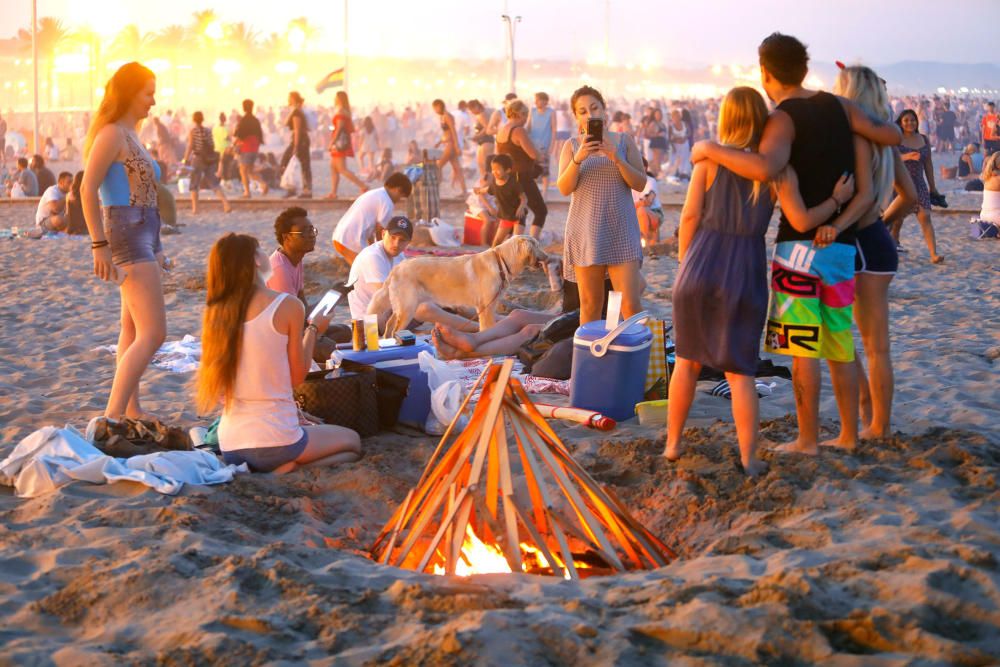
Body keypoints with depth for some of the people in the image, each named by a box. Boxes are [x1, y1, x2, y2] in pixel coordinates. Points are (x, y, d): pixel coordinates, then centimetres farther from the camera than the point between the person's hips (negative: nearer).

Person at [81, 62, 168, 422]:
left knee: (133, 330, 16)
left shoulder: (130, 136, 17)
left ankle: (132, 409, 25)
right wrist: (99, 245, -22)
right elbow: (88, 189, -19)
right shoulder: (111, 134, -12)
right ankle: (112, 416, -19)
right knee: (153, 333, -16)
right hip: (126, 234, -10)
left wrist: (154, 247, 22)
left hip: (142, 235, 10)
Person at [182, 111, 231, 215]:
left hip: (198, 159, -4)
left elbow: (190, 146, -10)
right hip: (210, 159, 4)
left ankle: (195, 209, 6)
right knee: (214, 183, 7)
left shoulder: (193, 131, -5)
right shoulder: (208, 131, 6)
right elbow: (213, 145, 8)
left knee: (194, 185, 8)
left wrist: (185, 160, -5)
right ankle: (226, 203, -9)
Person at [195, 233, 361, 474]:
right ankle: (290, 470, -6)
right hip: (274, 441, -6)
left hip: (229, 447, 6)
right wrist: (313, 330, 12)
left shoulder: (216, 311, 3)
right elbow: (297, 376, -3)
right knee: (352, 442, 21)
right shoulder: (288, 305, -11)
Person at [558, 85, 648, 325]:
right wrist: (578, 158, -18)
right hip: (585, 231, 1)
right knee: (590, 304, 5)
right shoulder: (572, 145, 6)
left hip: (621, 231, -1)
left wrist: (617, 159, -14)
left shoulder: (623, 141, 5)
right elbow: (564, 188, -3)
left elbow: (641, 184, 0)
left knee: (630, 304, -8)